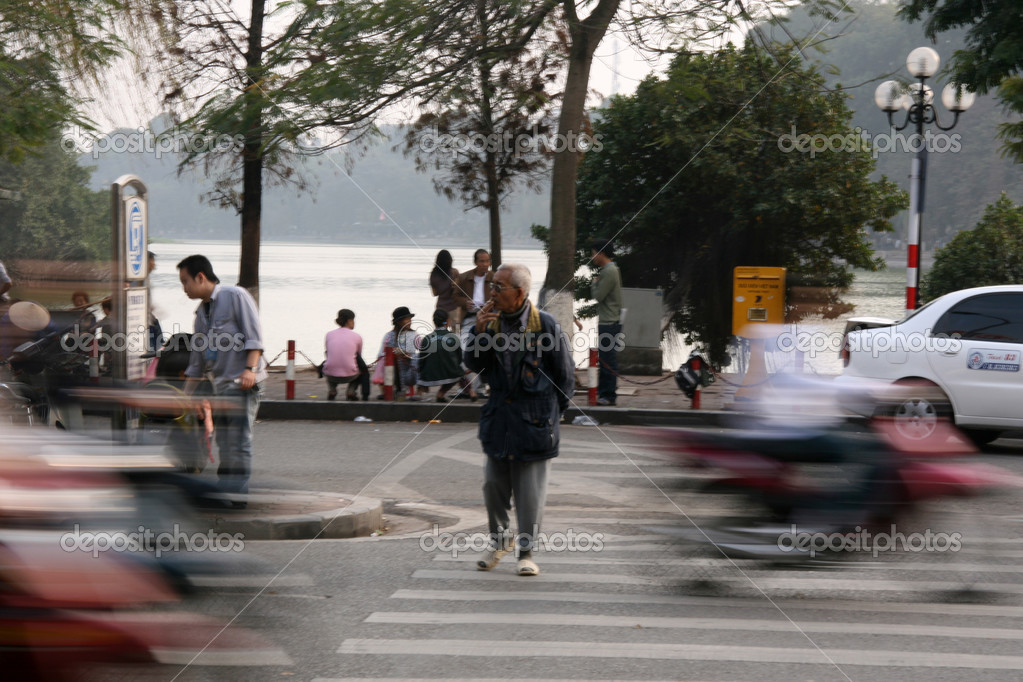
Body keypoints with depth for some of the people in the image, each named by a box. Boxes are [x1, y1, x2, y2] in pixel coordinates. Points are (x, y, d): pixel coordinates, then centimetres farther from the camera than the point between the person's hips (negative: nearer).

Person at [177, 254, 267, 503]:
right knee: (224, 443, 8)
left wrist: (250, 369, -22)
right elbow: (197, 360, 24)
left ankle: (236, 495, -11)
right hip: (220, 385, 8)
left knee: (238, 441, -10)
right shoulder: (202, 312, 20)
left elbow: (254, 336, -10)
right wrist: (185, 396, 20)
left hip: (242, 382, -8)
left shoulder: (235, 296, -3)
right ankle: (225, 490, 11)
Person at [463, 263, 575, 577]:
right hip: (498, 416, 4)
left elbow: (565, 374, -2)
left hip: (534, 421, -4)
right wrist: (479, 332, -13)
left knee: (530, 492, 1)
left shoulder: (545, 325, -10)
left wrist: (552, 413, 3)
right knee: (493, 485, 9)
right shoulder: (492, 320, 3)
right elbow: (473, 364, 3)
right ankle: (499, 540, 29)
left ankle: (526, 551, 12)